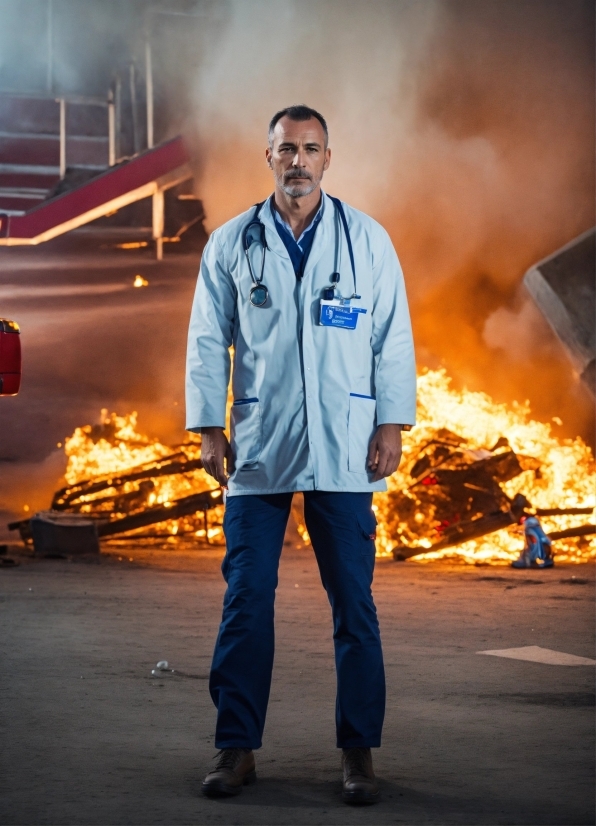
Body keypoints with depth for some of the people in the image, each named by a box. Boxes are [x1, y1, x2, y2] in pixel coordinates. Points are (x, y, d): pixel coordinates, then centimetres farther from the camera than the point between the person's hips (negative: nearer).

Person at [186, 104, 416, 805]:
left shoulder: (367, 241, 6)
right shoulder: (230, 244, 7)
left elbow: (392, 338, 6)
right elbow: (208, 341, 9)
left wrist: (392, 426, -1)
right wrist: (209, 428, 2)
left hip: (344, 453, 0)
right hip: (258, 450, 1)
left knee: (353, 604, 1)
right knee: (245, 601, 0)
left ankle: (358, 752, 9)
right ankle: (237, 747, 8)